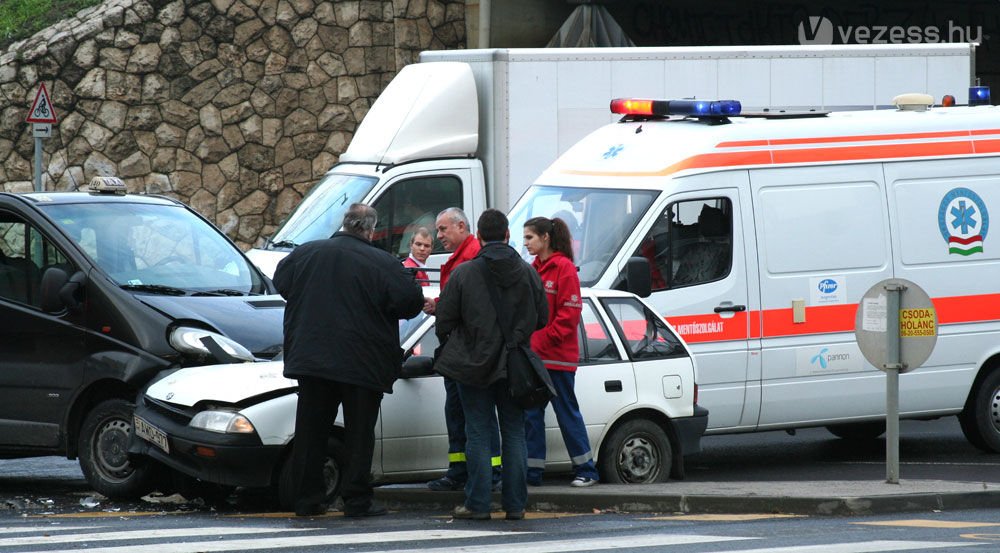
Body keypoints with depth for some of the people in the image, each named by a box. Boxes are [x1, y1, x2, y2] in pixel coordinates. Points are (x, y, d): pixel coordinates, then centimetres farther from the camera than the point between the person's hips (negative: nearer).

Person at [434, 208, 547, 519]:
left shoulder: (464, 273, -9)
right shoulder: (527, 273, 0)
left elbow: (445, 319, -6)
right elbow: (542, 318, 6)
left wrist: (446, 342, 15)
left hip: (474, 365, -2)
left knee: (478, 434, 2)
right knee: (514, 433, 8)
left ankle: (478, 503, 1)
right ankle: (515, 504, 7)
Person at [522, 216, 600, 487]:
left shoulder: (563, 268, -9)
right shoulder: (534, 269, 14)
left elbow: (569, 313, -13)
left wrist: (545, 339, -16)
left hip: (557, 357, -8)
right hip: (532, 355, 8)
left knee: (567, 412, -1)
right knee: (530, 414, 6)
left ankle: (586, 470, 6)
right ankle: (532, 470, 10)